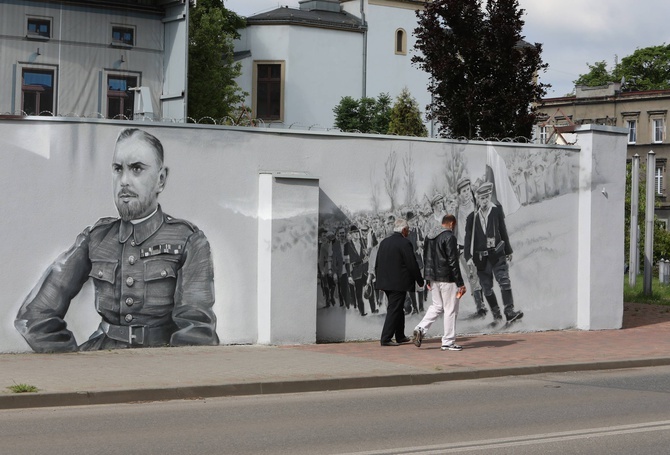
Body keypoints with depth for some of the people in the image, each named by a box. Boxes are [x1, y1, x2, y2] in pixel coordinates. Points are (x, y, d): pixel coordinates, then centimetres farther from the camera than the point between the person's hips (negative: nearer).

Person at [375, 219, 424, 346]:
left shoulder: (384, 242, 10)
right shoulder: (405, 243, -14)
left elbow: (377, 263, 14)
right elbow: (412, 265, -13)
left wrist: (378, 279, 22)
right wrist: (420, 281, -2)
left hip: (385, 282, 8)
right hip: (399, 283, -8)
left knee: (398, 309, 19)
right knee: (394, 310, -3)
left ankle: (400, 337, 27)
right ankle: (386, 339, -6)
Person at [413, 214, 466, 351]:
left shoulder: (429, 237, 10)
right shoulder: (449, 237, -14)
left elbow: (426, 259, 14)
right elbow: (453, 262, -17)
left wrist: (427, 279, 20)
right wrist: (460, 283, -13)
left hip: (434, 278, 8)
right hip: (447, 279, -8)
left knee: (437, 306, 19)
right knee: (450, 310, 1)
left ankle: (420, 329, 1)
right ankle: (448, 342, 4)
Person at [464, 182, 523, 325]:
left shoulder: (497, 211, 5)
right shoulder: (472, 217, 4)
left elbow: (503, 232, 11)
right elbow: (468, 238, 2)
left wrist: (508, 252, 14)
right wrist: (468, 257, -8)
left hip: (497, 255, -1)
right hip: (481, 258, 1)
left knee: (504, 281, -15)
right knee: (487, 288, 5)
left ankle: (509, 311, -20)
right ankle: (496, 314, 17)